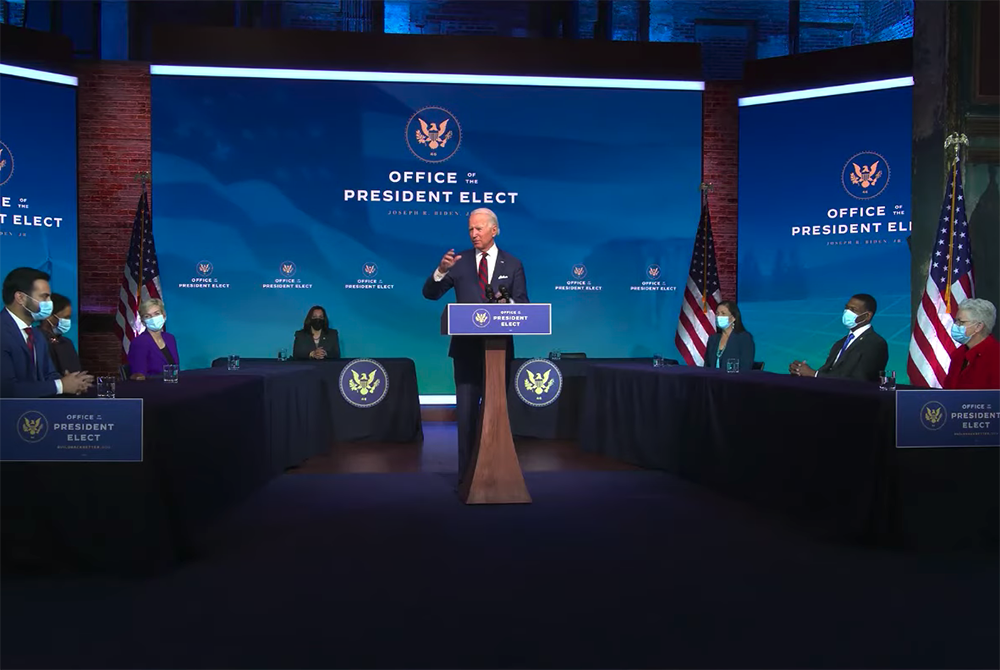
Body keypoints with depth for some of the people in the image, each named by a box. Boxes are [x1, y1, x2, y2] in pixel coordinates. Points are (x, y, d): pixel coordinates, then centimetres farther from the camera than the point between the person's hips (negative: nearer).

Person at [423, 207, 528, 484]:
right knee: (466, 411, 2)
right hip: (466, 347, 0)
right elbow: (430, 294, -3)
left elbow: (523, 305, 1)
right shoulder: (459, 261, 3)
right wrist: (441, 270, -21)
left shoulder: (512, 264, 3)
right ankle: (466, 472, 10)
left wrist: (508, 303, -21)